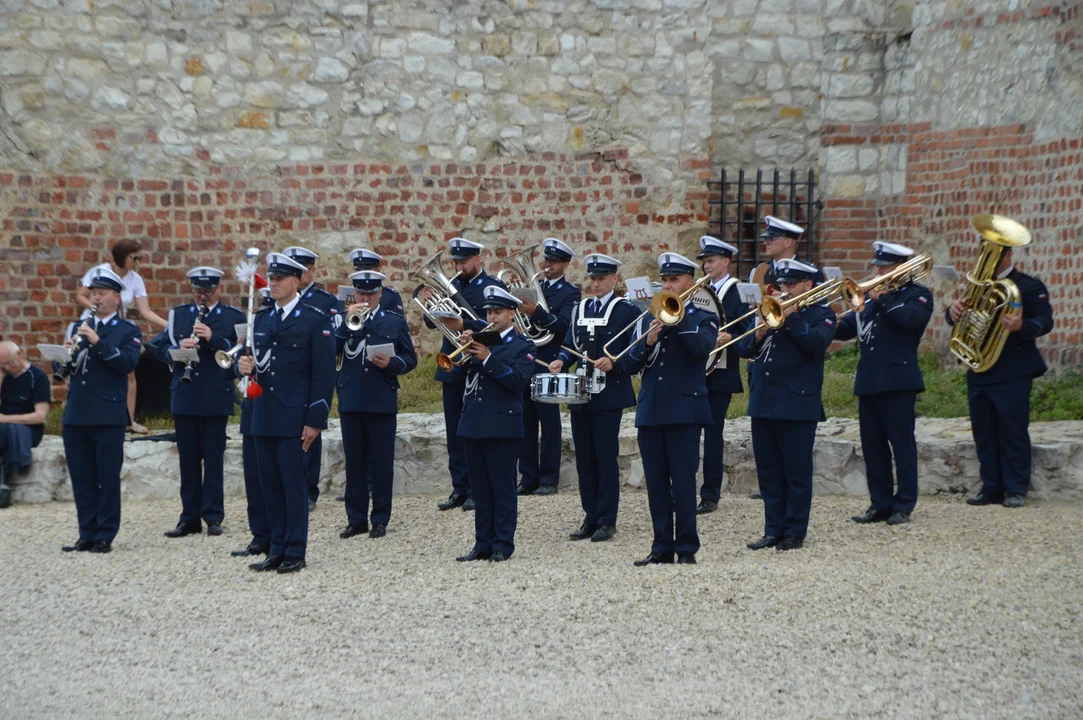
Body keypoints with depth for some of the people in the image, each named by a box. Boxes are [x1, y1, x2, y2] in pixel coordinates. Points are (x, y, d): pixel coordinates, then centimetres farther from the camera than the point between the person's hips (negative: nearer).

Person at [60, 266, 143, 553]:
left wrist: (98, 341, -23)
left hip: (108, 415, -5)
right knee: (81, 478, 6)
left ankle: (105, 536, 4)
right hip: (76, 414, 5)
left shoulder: (128, 331, 2)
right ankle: (87, 534, 12)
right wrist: (68, 353, -8)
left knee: (107, 478, -1)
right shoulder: (80, 328, 17)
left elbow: (128, 363, -14)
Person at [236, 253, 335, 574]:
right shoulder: (261, 319, 15)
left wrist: (316, 420, -13)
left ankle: (295, 553, 3)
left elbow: (324, 374, -8)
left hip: (294, 419, -6)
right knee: (270, 486, 8)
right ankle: (277, 551, 15)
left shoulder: (315, 321, -4)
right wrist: (245, 365, -6)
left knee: (294, 485, -3)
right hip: (264, 416, 6)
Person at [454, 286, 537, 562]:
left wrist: (488, 359, -19)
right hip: (473, 424, 6)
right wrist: (464, 348, -7)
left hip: (502, 426, -5)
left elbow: (517, 380, -14)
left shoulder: (523, 346, 1)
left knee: (503, 488, -2)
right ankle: (483, 544, 13)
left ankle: (503, 545, 1)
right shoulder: (479, 341, 16)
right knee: (480, 489, 9)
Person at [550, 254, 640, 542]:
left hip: (609, 396, -6)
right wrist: (561, 361, -4)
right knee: (584, 458, 8)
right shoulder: (580, 309, 14)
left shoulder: (626, 311, -3)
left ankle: (607, 521, 3)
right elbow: (570, 344, 16)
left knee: (606, 458, -4)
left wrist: (614, 363, -21)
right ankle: (591, 518, 15)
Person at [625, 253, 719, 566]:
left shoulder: (703, 319, 4)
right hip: (650, 410, 5)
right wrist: (647, 342, -10)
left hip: (684, 410, -5)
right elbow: (630, 364, 7)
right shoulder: (650, 319, 15)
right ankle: (662, 548, 10)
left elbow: (702, 348, -19)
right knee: (656, 484, 5)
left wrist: (679, 316, -17)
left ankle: (686, 548, -1)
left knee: (683, 482, -6)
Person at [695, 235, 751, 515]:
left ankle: (710, 495, 2)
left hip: (720, 373, -5)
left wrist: (729, 338, -28)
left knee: (713, 432, -3)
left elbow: (748, 332, -11)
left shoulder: (737, 292, -4)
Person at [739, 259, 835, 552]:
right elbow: (744, 349, 11)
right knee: (769, 472, 8)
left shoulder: (822, 315, 2)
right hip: (763, 403, 6)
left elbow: (817, 343, -18)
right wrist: (759, 333, -8)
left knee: (797, 472, -1)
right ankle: (773, 530, 14)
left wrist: (791, 318, -17)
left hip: (797, 404, -6)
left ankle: (795, 532, 4)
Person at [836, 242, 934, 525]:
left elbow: (910, 317, -20)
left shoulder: (918, 295, 1)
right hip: (868, 381, 7)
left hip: (898, 382, -7)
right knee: (872, 445, 7)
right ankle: (880, 504, 13)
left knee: (902, 443, -3)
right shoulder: (871, 296, 20)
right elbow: (846, 328, 16)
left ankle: (903, 506, 1)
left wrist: (883, 298, -14)